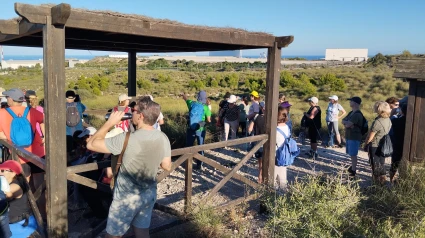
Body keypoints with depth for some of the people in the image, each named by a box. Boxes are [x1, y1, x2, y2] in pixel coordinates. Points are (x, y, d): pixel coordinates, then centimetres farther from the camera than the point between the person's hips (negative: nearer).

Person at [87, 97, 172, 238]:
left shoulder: (127, 139, -25)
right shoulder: (163, 138, -8)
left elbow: (91, 145, -20)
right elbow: (167, 167, 3)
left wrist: (110, 122, -13)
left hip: (127, 197, -5)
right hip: (149, 194, 5)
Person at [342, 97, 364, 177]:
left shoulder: (357, 114, -19)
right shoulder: (351, 113, 13)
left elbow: (347, 124, -24)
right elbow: (343, 121, 11)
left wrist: (345, 122, -2)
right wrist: (347, 123, -10)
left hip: (354, 137, -9)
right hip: (349, 136, 9)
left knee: (353, 154, -4)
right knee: (351, 154, 19)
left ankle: (353, 171, 3)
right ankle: (353, 167, 33)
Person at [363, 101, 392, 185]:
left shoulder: (377, 122, -26)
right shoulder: (388, 120, -3)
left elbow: (370, 137, -19)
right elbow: (387, 132, 7)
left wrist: (365, 145, -3)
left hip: (375, 146, -7)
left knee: (375, 165, 7)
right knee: (381, 163, 21)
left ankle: (376, 182, 18)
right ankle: (382, 179, 33)